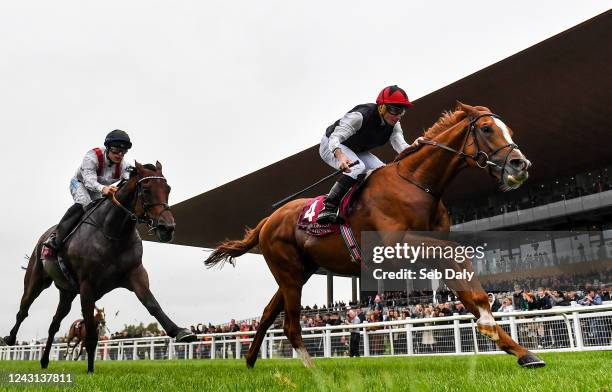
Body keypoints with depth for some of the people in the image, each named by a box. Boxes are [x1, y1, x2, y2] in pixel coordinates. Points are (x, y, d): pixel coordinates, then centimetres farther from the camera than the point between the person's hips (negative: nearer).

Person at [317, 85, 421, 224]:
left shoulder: (394, 125, -12)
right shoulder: (360, 116, -33)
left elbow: (401, 147, -26)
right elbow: (335, 138, -42)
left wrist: (414, 146, -50)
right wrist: (340, 156, -63)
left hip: (357, 151, 7)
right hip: (331, 146, -7)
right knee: (357, 167, -33)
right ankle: (328, 208, -32)